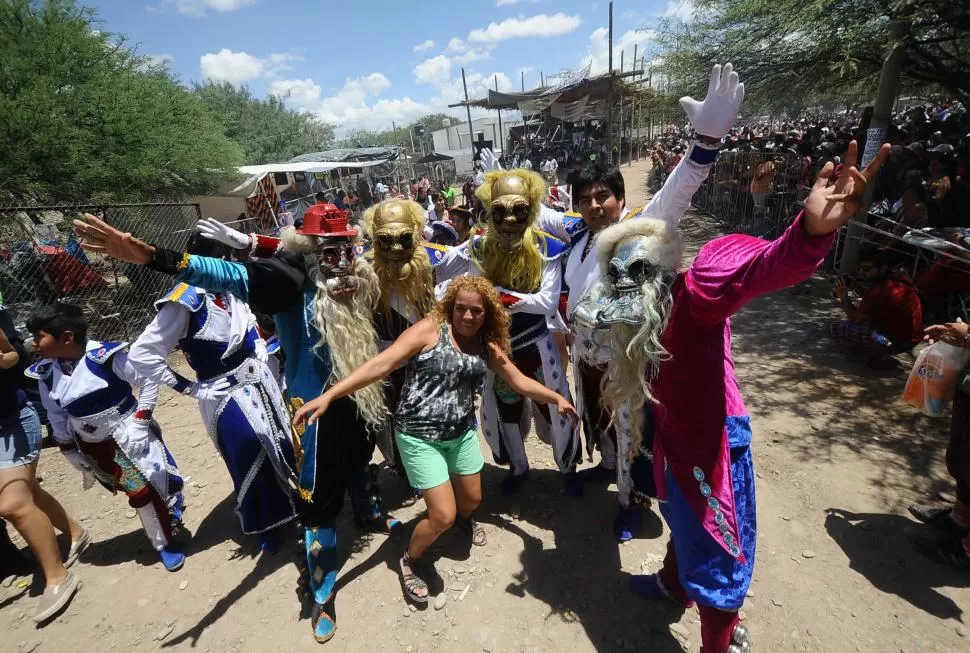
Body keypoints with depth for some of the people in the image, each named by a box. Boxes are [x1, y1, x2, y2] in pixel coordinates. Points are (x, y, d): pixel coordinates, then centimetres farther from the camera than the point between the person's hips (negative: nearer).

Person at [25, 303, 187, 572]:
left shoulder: (107, 356, -24)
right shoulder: (46, 373, -5)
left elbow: (149, 381, -15)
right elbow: (56, 416, 9)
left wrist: (141, 421, -16)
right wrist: (70, 451, 12)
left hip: (127, 437, -4)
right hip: (93, 446, 5)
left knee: (143, 490, -3)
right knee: (137, 490, 9)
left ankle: (167, 543, 20)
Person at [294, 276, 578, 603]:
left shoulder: (488, 346, 0)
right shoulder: (430, 330, -17)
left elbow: (520, 381, 10)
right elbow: (381, 364, -25)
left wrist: (556, 397, 2)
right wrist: (328, 395, -32)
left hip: (462, 432, 6)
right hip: (419, 435, -6)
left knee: (472, 497, 22)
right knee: (443, 515, -5)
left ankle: (464, 518, 61)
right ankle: (411, 560, 27)